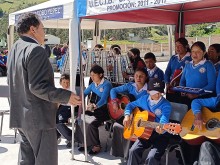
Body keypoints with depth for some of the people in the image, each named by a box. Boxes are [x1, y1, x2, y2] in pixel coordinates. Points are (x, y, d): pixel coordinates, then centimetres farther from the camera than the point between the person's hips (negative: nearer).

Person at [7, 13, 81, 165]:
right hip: (38, 117, -10)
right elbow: (37, 86, -23)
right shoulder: (36, 50, -17)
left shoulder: (14, 50, 13)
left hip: (21, 116, 10)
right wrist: (66, 96, -18)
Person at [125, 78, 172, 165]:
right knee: (133, 151, -18)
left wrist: (161, 129, -50)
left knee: (151, 157, -26)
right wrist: (127, 116, -1)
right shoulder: (144, 99, 2)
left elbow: (164, 121, -27)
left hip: (160, 135, -4)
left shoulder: (166, 105, -14)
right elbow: (130, 105, 17)